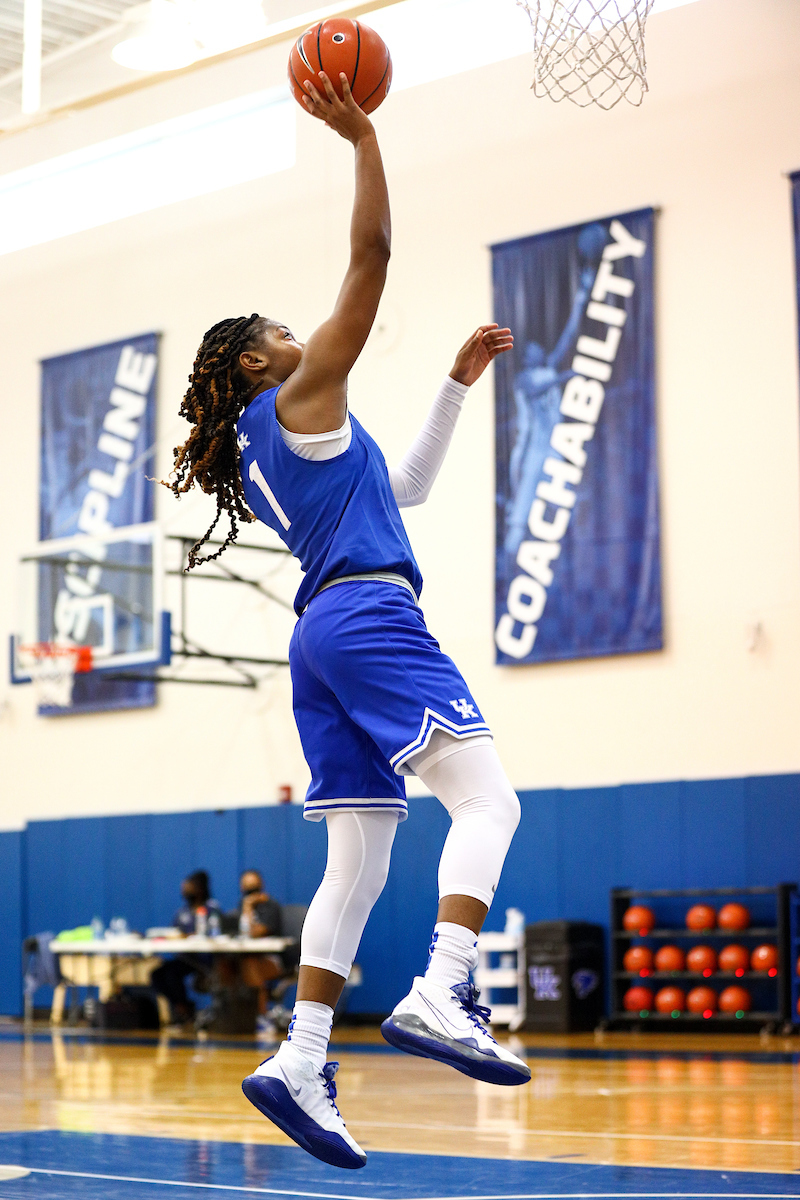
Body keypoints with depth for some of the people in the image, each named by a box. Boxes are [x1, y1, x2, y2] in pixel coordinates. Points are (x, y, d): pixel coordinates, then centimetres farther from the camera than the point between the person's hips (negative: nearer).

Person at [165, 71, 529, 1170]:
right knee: (488, 800, -18)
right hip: (371, 615, -9)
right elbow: (371, 259, -3)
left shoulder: (254, 455, 27)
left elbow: (405, 487, 34)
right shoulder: (297, 397, 4)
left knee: (358, 861, 4)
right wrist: (362, 137, 2)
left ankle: (301, 1062, -4)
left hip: (324, 632, 9)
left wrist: (459, 382, 33)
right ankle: (439, 995, -36)